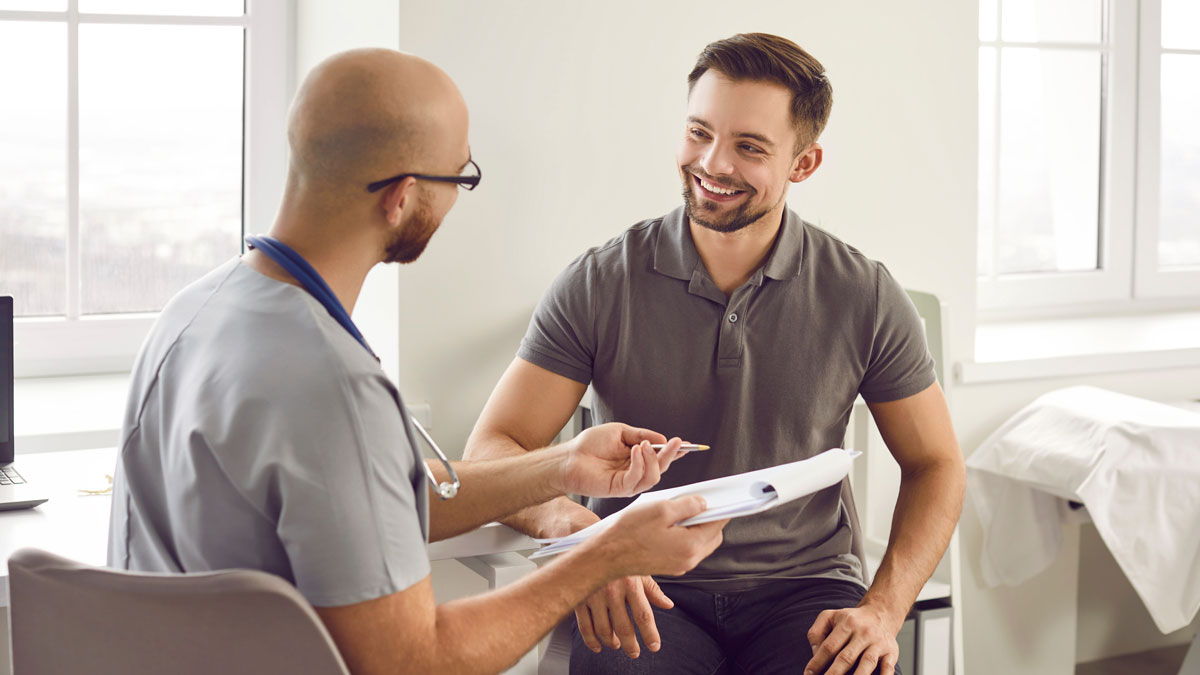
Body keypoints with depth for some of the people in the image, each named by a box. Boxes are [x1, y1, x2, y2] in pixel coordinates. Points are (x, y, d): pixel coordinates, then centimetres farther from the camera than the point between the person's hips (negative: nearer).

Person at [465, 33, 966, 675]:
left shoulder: (863, 296, 0)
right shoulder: (599, 284, -2)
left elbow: (935, 466, 9)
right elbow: (492, 450, -5)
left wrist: (883, 609, -8)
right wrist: (572, 524, -27)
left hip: (802, 585, 1)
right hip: (646, 591, -1)